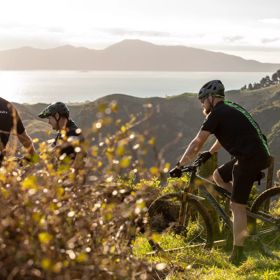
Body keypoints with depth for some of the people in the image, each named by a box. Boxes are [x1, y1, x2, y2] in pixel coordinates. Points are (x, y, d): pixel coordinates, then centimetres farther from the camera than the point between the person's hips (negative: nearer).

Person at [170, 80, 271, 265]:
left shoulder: (217, 113, -6)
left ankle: (238, 254, -2)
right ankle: (247, 208, 16)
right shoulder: (229, 110, 21)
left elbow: (197, 143, -7)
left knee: (237, 206, -5)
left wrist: (179, 166, -2)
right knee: (218, 176, 21)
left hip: (250, 158, -9)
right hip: (259, 155, 9)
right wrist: (209, 153, 44)